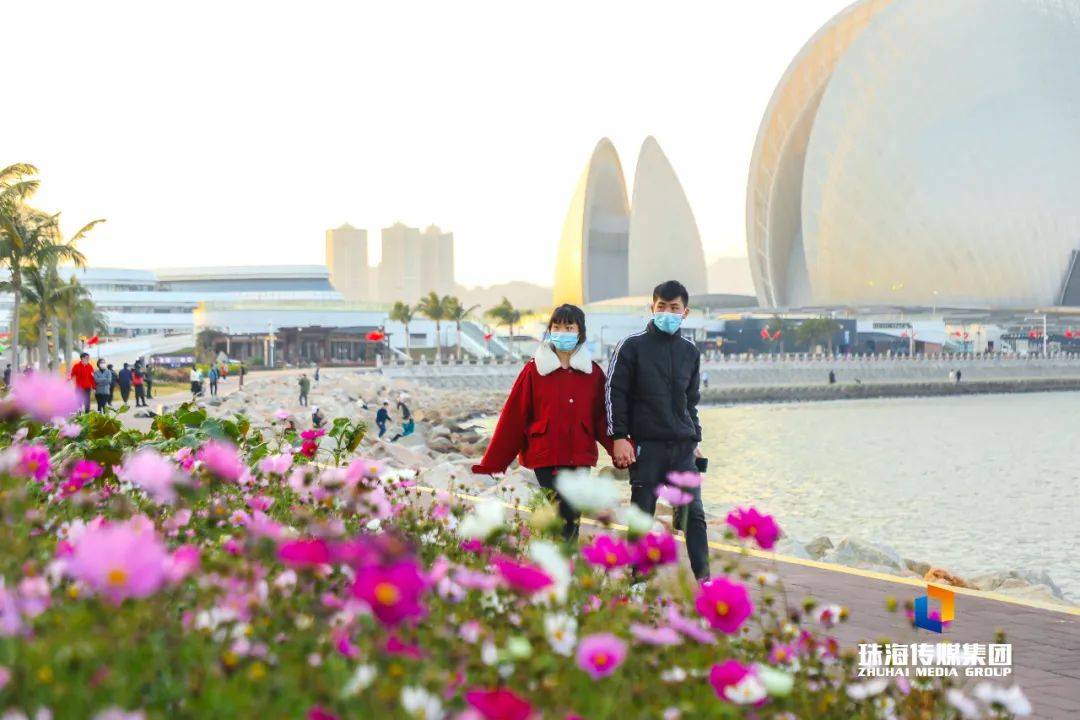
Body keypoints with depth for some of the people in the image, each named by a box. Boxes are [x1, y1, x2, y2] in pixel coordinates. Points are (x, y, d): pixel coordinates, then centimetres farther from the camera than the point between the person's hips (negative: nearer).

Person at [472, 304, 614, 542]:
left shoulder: (593, 372, 8)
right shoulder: (534, 370, 1)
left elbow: (602, 418, 8)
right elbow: (513, 418, 1)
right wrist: (491, 465, 0)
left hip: (581, 458, 3)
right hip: (546, 457, -3)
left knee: (572, 520, 4)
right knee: (565, 516, -12)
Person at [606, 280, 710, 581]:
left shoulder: (690, 352, 12)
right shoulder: (632, 346, -2)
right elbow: (614, 393, -4)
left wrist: (695, 440, 15)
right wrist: (619, 437, -11)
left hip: (682, 446, 4)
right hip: (646, 444, -4)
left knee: (694, 512, 0)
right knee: (642, 514, 2)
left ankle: (703, 577, 3)